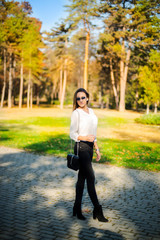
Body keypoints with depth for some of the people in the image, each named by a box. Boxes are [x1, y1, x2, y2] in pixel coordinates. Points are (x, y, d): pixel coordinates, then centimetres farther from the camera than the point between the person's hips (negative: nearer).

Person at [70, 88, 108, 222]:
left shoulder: (91, 111, 13)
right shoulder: (76, 113, -9)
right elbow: (72, 134, -10)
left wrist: (97, 149, 17)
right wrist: (86, 137, -25)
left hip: (89, 147, 7)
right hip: (81, 147, -7)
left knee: (82, 178, 11)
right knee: (91, 178, -7)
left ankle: (77, 209, 20)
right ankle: (97, 210, 0)